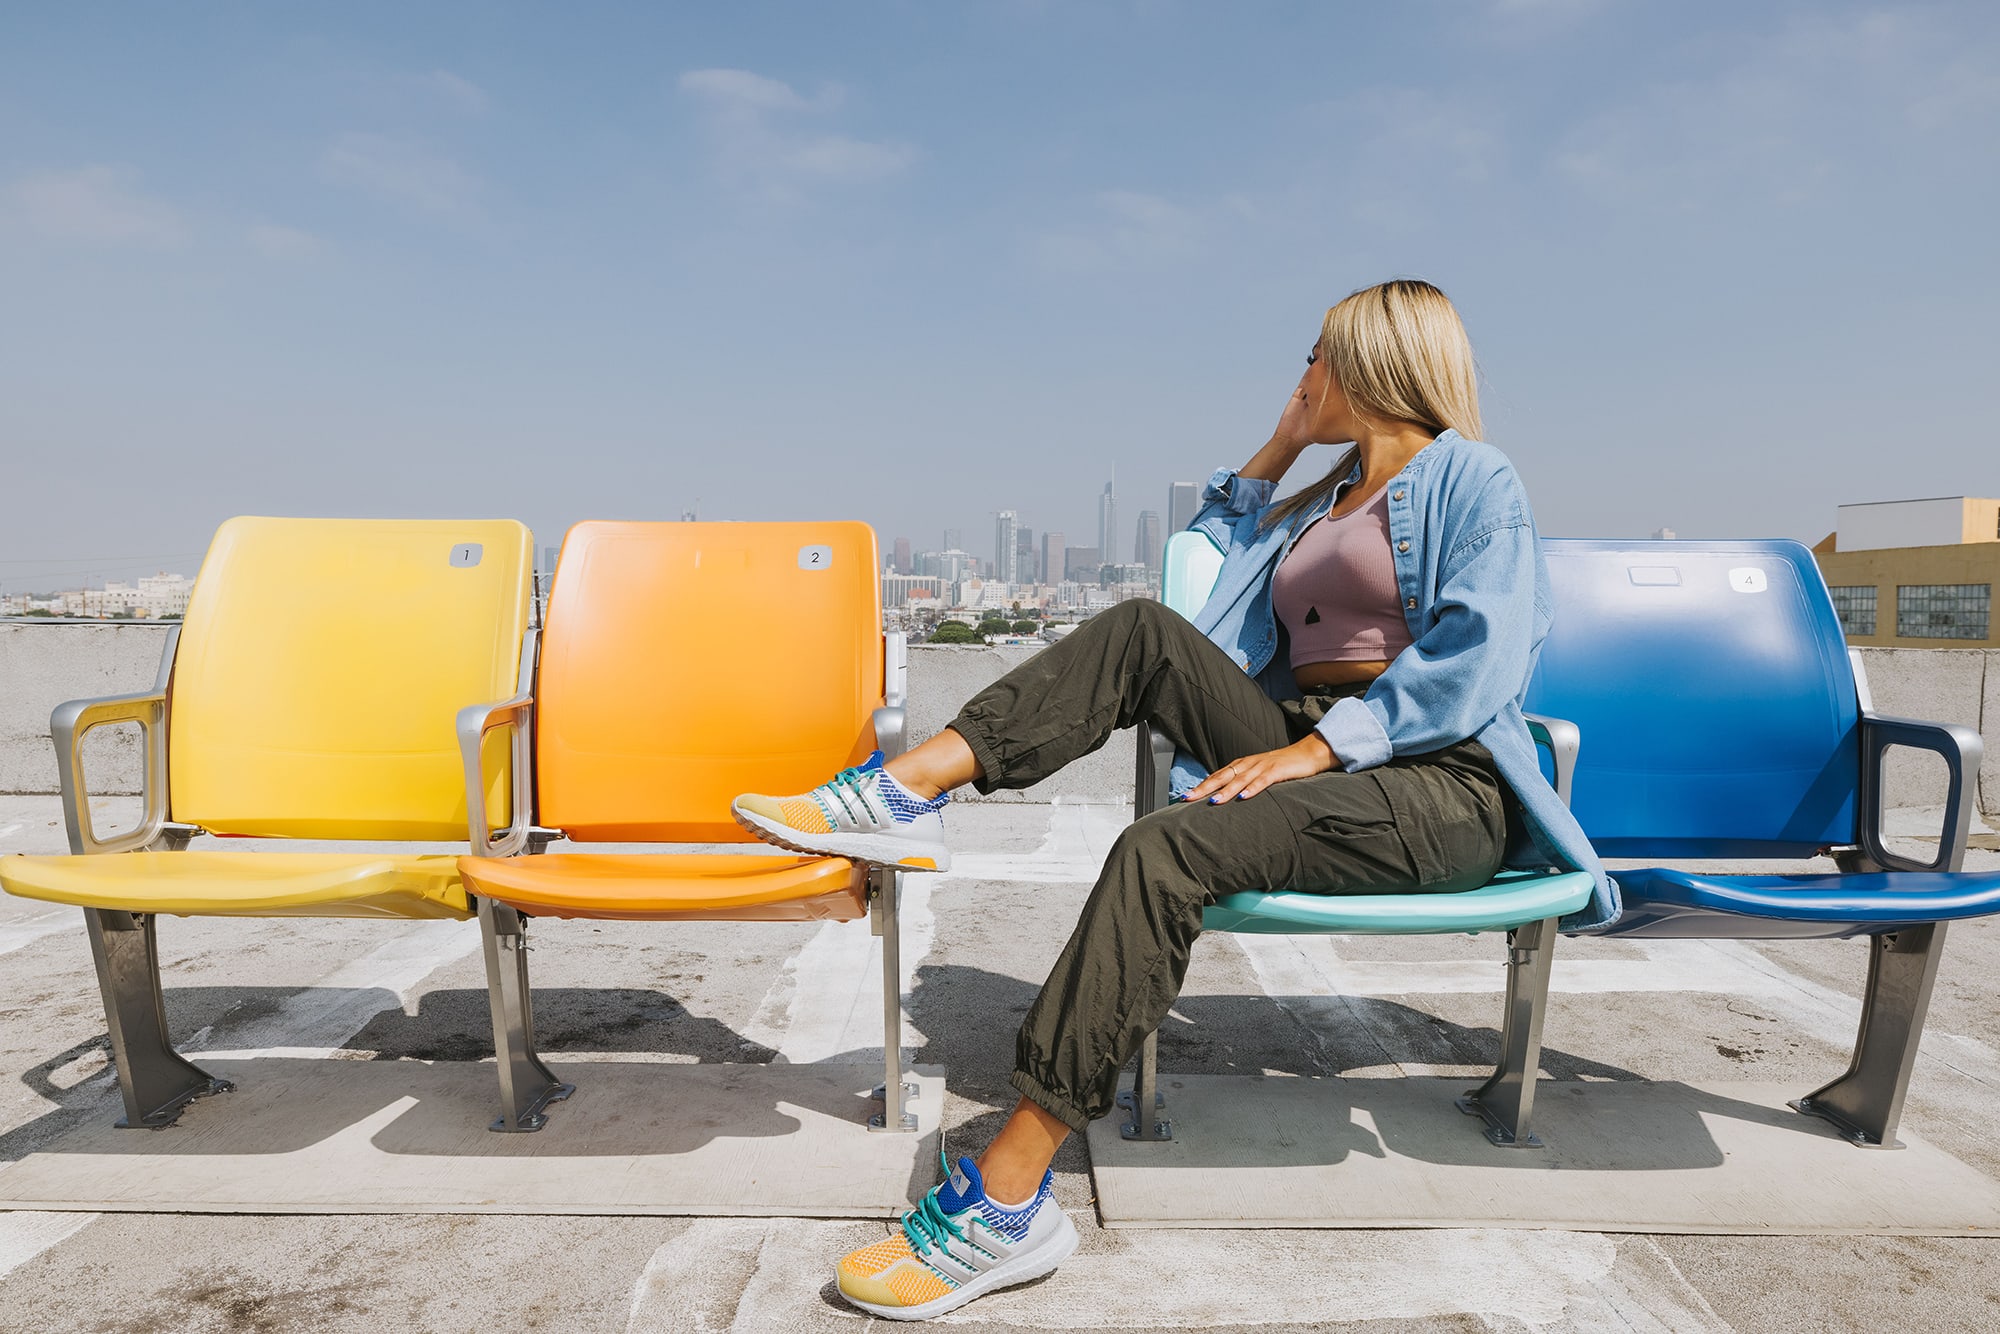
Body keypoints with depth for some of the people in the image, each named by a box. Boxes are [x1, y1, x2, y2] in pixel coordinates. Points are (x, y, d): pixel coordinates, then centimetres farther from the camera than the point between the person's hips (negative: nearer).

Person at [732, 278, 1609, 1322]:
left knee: (1170, 847, -31)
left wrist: (1321, 746, -19)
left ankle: (1008, 1198, -29)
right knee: (1142, 632, -12)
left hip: (1441, 780, -7)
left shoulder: (1472, 478, 5)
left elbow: (1480, 654, -10)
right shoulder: (1320, 503, 28)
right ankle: (905, 793, -20)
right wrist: (1278, 451, 28)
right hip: (1310, 749, 7)